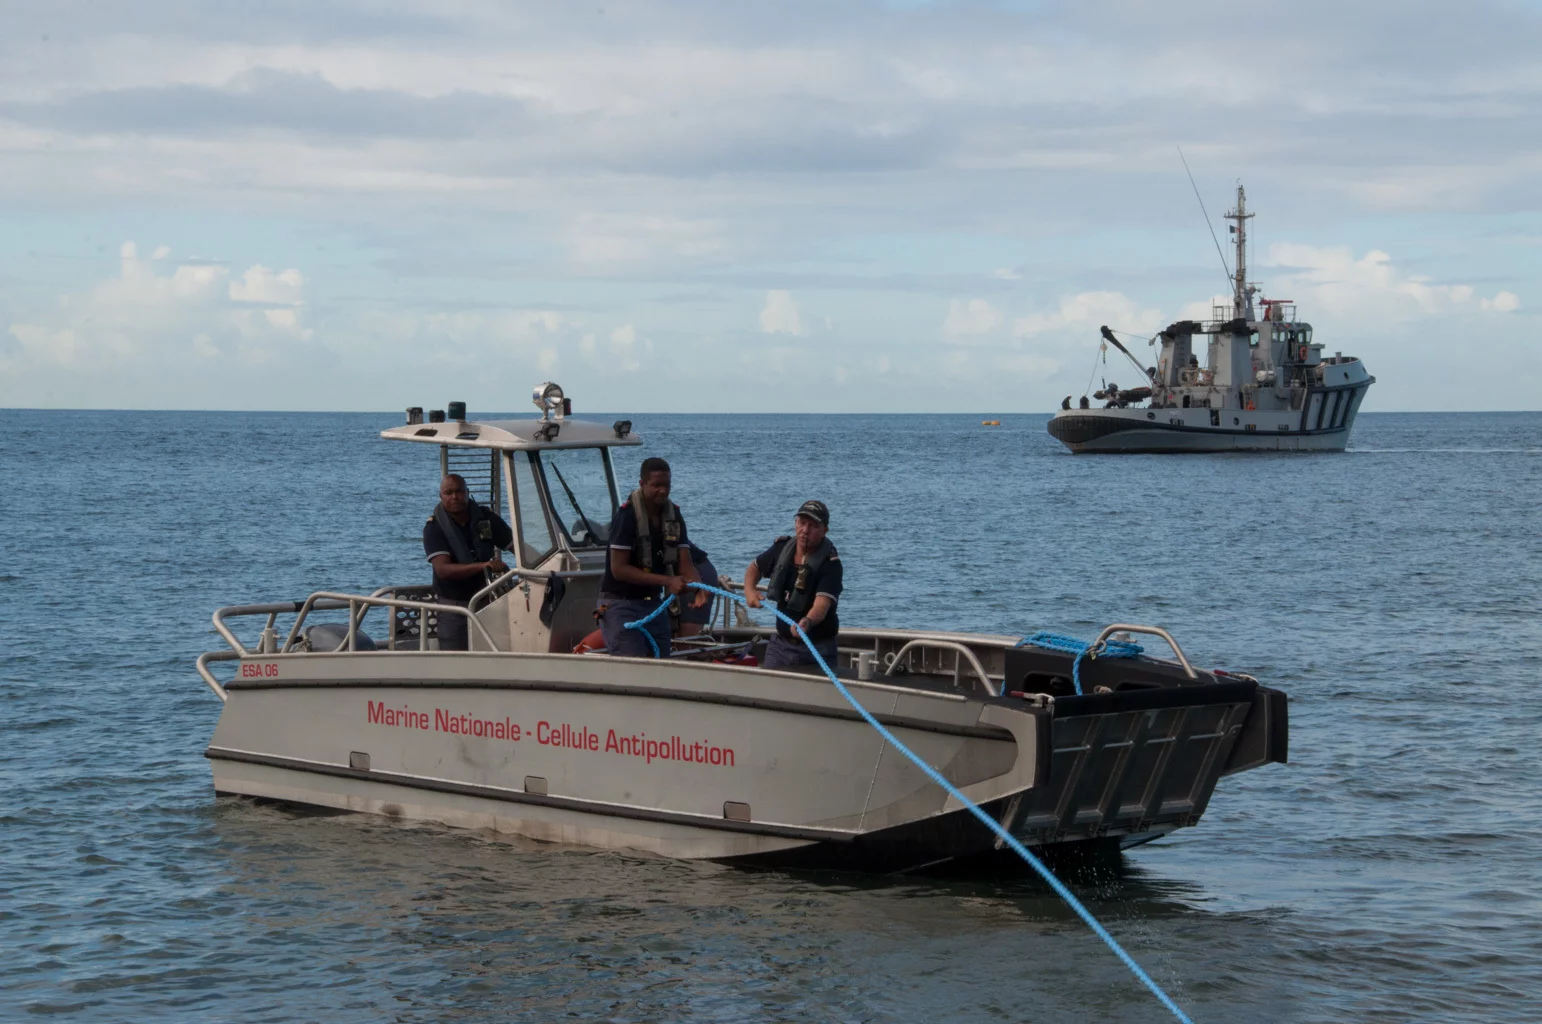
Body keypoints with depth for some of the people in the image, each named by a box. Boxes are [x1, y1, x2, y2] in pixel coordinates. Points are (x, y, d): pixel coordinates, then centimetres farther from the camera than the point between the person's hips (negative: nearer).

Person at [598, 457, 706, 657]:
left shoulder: (673, 515, 3)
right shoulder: (627, 515, -16)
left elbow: (684, 561, 1)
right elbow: (618, 568, -20)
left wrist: (696, 587, -22)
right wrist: (668, 581, -25)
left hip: (653, 602, 7)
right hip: (621, 604, -7)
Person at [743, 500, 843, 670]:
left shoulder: (829, 563, -19)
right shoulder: (782, 548, -1)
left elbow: (822, 604, -32)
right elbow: (755, 567, 19)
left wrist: (807, 622, -53)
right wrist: (749, 590, -2)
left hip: (817, 648, -5)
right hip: (780, 643, 5)